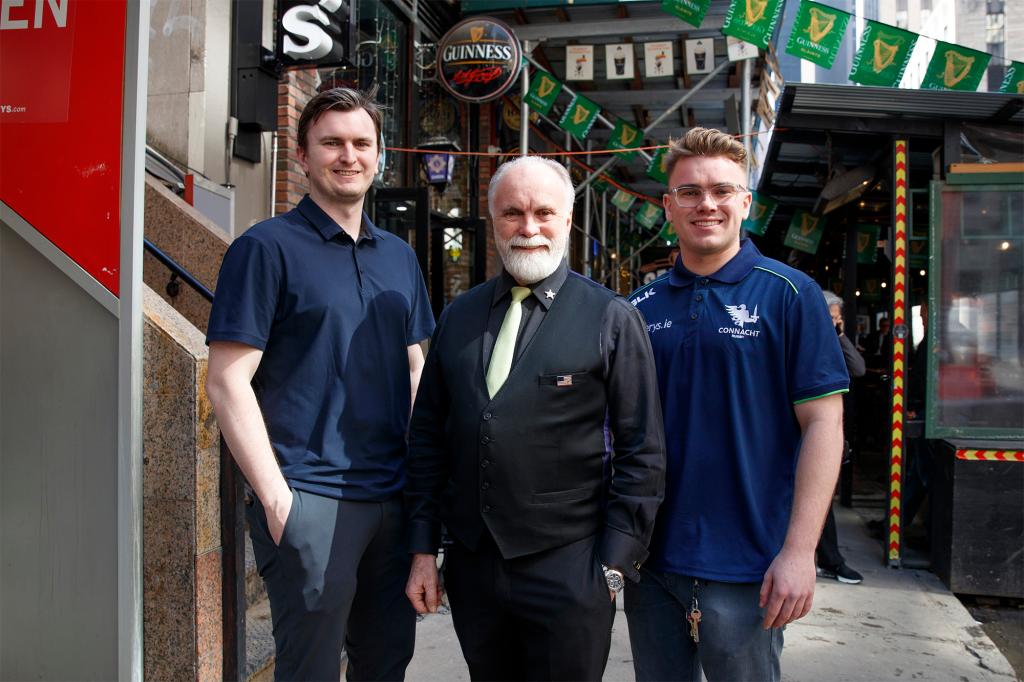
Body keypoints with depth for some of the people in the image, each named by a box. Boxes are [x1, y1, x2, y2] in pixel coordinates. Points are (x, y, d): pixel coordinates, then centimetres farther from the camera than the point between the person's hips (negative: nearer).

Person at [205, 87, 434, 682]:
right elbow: (227, 380, -10)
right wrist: (275, 495, -15)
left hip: (394, 498, 6)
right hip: (309, 500, -6)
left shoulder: (399, 256, 13)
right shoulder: (267, 247, -5)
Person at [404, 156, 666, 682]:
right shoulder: (457, 317, 7)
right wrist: (422, 549, 6)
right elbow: (427, 437, 9)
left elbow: (642, 452, -5)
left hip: (568, 569, -3)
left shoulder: (613, 319, -5)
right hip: (469, 565, 4)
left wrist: (615, 564, -8)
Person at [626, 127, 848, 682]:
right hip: (651, 561, 4)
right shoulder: (641, 306, 5)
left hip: (746, 568, -3)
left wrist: (799, 551, -14)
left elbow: (822, 423, -8)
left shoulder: (789, 294, -5)